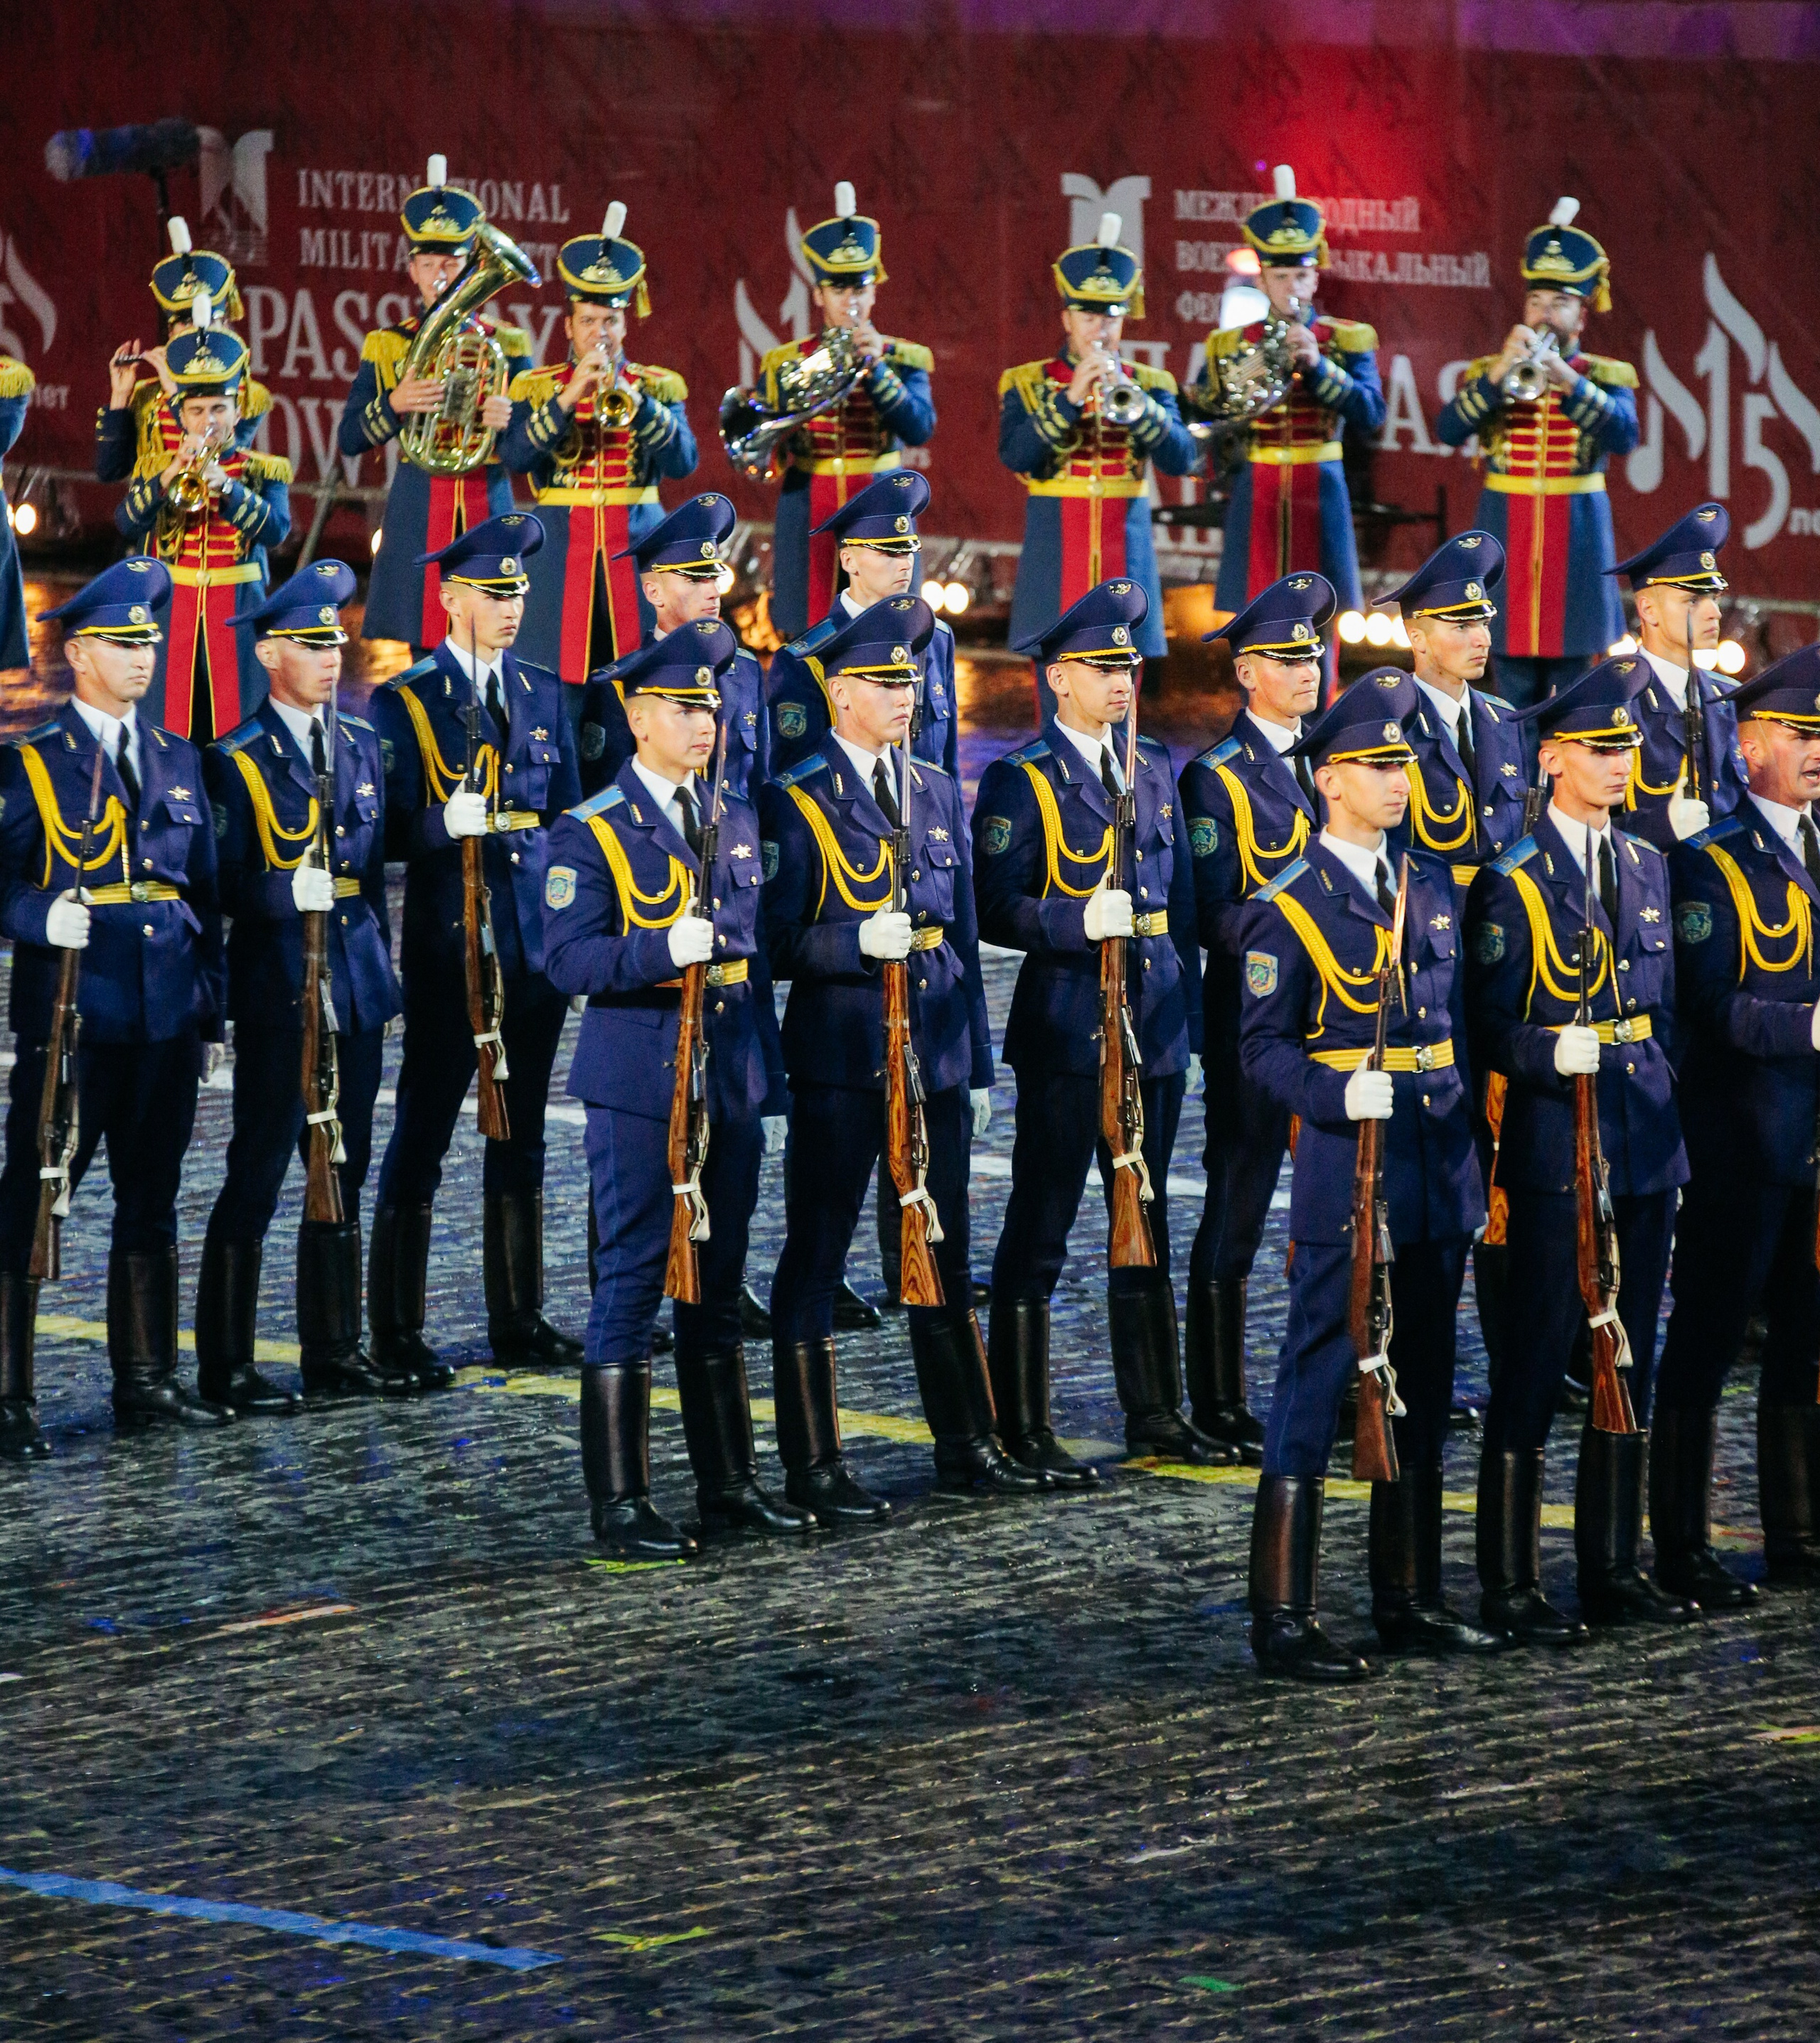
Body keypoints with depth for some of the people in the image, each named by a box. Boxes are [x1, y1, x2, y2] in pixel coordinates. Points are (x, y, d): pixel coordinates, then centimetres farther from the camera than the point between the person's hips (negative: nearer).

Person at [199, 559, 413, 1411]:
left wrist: (382, 966, 16)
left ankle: (334, 1350, 20)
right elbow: (229, 885, -9)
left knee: (342, 1176, 12)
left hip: (356, 988, 6)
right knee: (256, 1176, -4)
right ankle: (226, 1365, 0)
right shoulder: (236, 761, -6)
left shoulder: (360, 743, 13)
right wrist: (290, 893, -25)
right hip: (278, 995, -6)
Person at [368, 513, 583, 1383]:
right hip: (448, 951, -5)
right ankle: (396, 1334, 2)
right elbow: (388, 834, -6)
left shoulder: (544, 694, 12)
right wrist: (446, 823, -24)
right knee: (420, 1140, -2)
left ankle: (519, 1321, 18)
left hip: (535, 948, 5)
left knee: (522, 1139, 11)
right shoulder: (402, 704, -3)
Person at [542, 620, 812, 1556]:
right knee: (632, 1282, -4)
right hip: (640, 1085, -6)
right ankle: (620, 1503, -2)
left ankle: (729, 1483, 19)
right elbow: (570, 961, -14)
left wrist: (764, 1067, 16)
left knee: (717, 1285, 12)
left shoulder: (737, 816, 13)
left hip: (732, 1080, 6)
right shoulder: (590, 834, -6)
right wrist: (664, 951, -27)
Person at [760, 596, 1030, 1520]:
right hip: (838, 1061, -6)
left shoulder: (939, 794, 12)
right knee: (815, 1259, 0)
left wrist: (978, 1064, 14)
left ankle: (966, 1444, 21)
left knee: (943, 1257, 13)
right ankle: (812, 1465, 5)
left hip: (933, 1055, 6)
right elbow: (776, 944, -9)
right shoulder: (794, 802, -6)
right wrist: (858, 941, -26)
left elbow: (962, 934, 16)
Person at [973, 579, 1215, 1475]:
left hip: (1153, 1029, 7)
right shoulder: (1020, 781, -6)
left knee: (1147, 1226, 14)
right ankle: (1023, 1427, 3)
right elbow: (997, 909, -12)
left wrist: (1189, 1009, 15)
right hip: (1065, 1031, -7)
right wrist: (1080, 921, -26)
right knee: (1039, 1234, -2)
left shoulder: (1155, 770, 14)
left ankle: (1155, 1411, 22)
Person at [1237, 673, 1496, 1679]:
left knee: (1419, 1387, 13)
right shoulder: (1288, 908, -8)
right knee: (1314, 1387, -5)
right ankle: (1282, 1618, -3)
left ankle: (1409, 1597, 22)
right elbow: (1264, 1047, -8)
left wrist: (1469, 1150, 13)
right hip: (1344, 1175, -7)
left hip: (1436, 1173, 7)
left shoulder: (1432, 887, 12)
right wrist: (1341, 1093, -25)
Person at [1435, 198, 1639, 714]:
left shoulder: (1606, 376, 4)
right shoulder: (1488, 371, 6)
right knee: (1515, 684, 3)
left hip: (1577, 534, -1)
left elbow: (1624, 436, -16)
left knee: (1573, 685, 3)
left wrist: (1567, 380, -24)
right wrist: (1500, 372, -20)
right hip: (1507, 534, 1)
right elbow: (1448, 431, -10)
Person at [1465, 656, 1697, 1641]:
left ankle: (1613, 1567, 20)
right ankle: (1510, 1586, 2)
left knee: (1630, 1364, 11)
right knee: (1534, 1368, -3)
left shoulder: (1646, 867, 12)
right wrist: (1552, 1050, -28)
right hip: (1555, 1153, -7)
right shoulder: (1512, 883, -8)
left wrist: (1672, 1121, 15)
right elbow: (1490, 1030, -9)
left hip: (1645, 1151, 7)